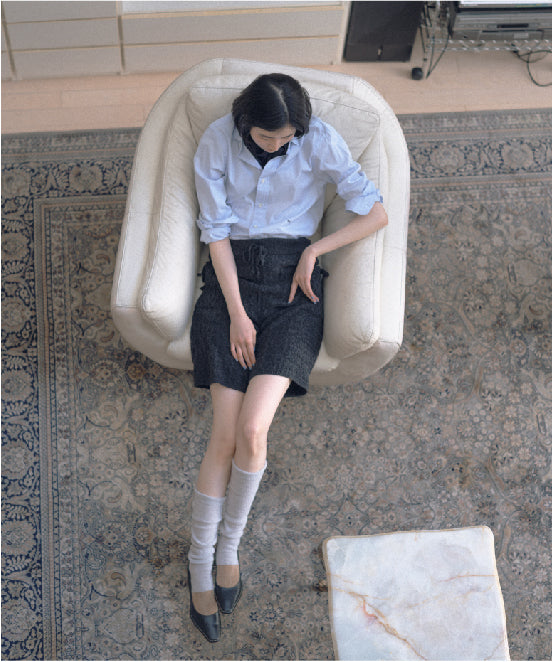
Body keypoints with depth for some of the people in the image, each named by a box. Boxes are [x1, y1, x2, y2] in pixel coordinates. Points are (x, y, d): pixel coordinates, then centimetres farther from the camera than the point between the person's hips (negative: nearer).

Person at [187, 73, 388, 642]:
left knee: (252, 430, -19)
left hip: (293, 280, -1)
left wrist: (313, 250, -7)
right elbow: (217, 231, -2)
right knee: (225, 436, -11)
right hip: (231, 276, 1)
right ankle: (200, 563, 6)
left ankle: (229, 544, 7)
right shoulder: (217, 141, -1)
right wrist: (237, 312, -10)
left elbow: (376, 214, -2)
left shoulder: (320, 142, -4)